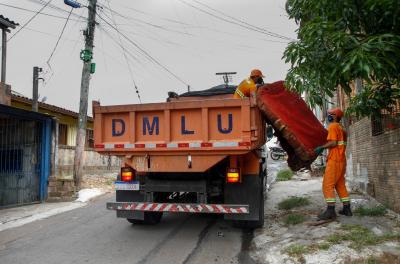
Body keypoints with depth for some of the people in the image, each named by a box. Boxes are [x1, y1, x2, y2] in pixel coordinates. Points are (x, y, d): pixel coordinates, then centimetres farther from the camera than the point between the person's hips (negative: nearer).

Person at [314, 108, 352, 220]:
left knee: (328, 185, -9)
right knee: (340, 185, 14)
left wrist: (322, 147, -9)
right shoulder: (342, 128, 18)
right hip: (342, 160, 9)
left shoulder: (333, 126, -8)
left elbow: (333, 142, -19)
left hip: (334, 160, -9)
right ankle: (347, 208, 15)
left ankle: (330, 211, -13)